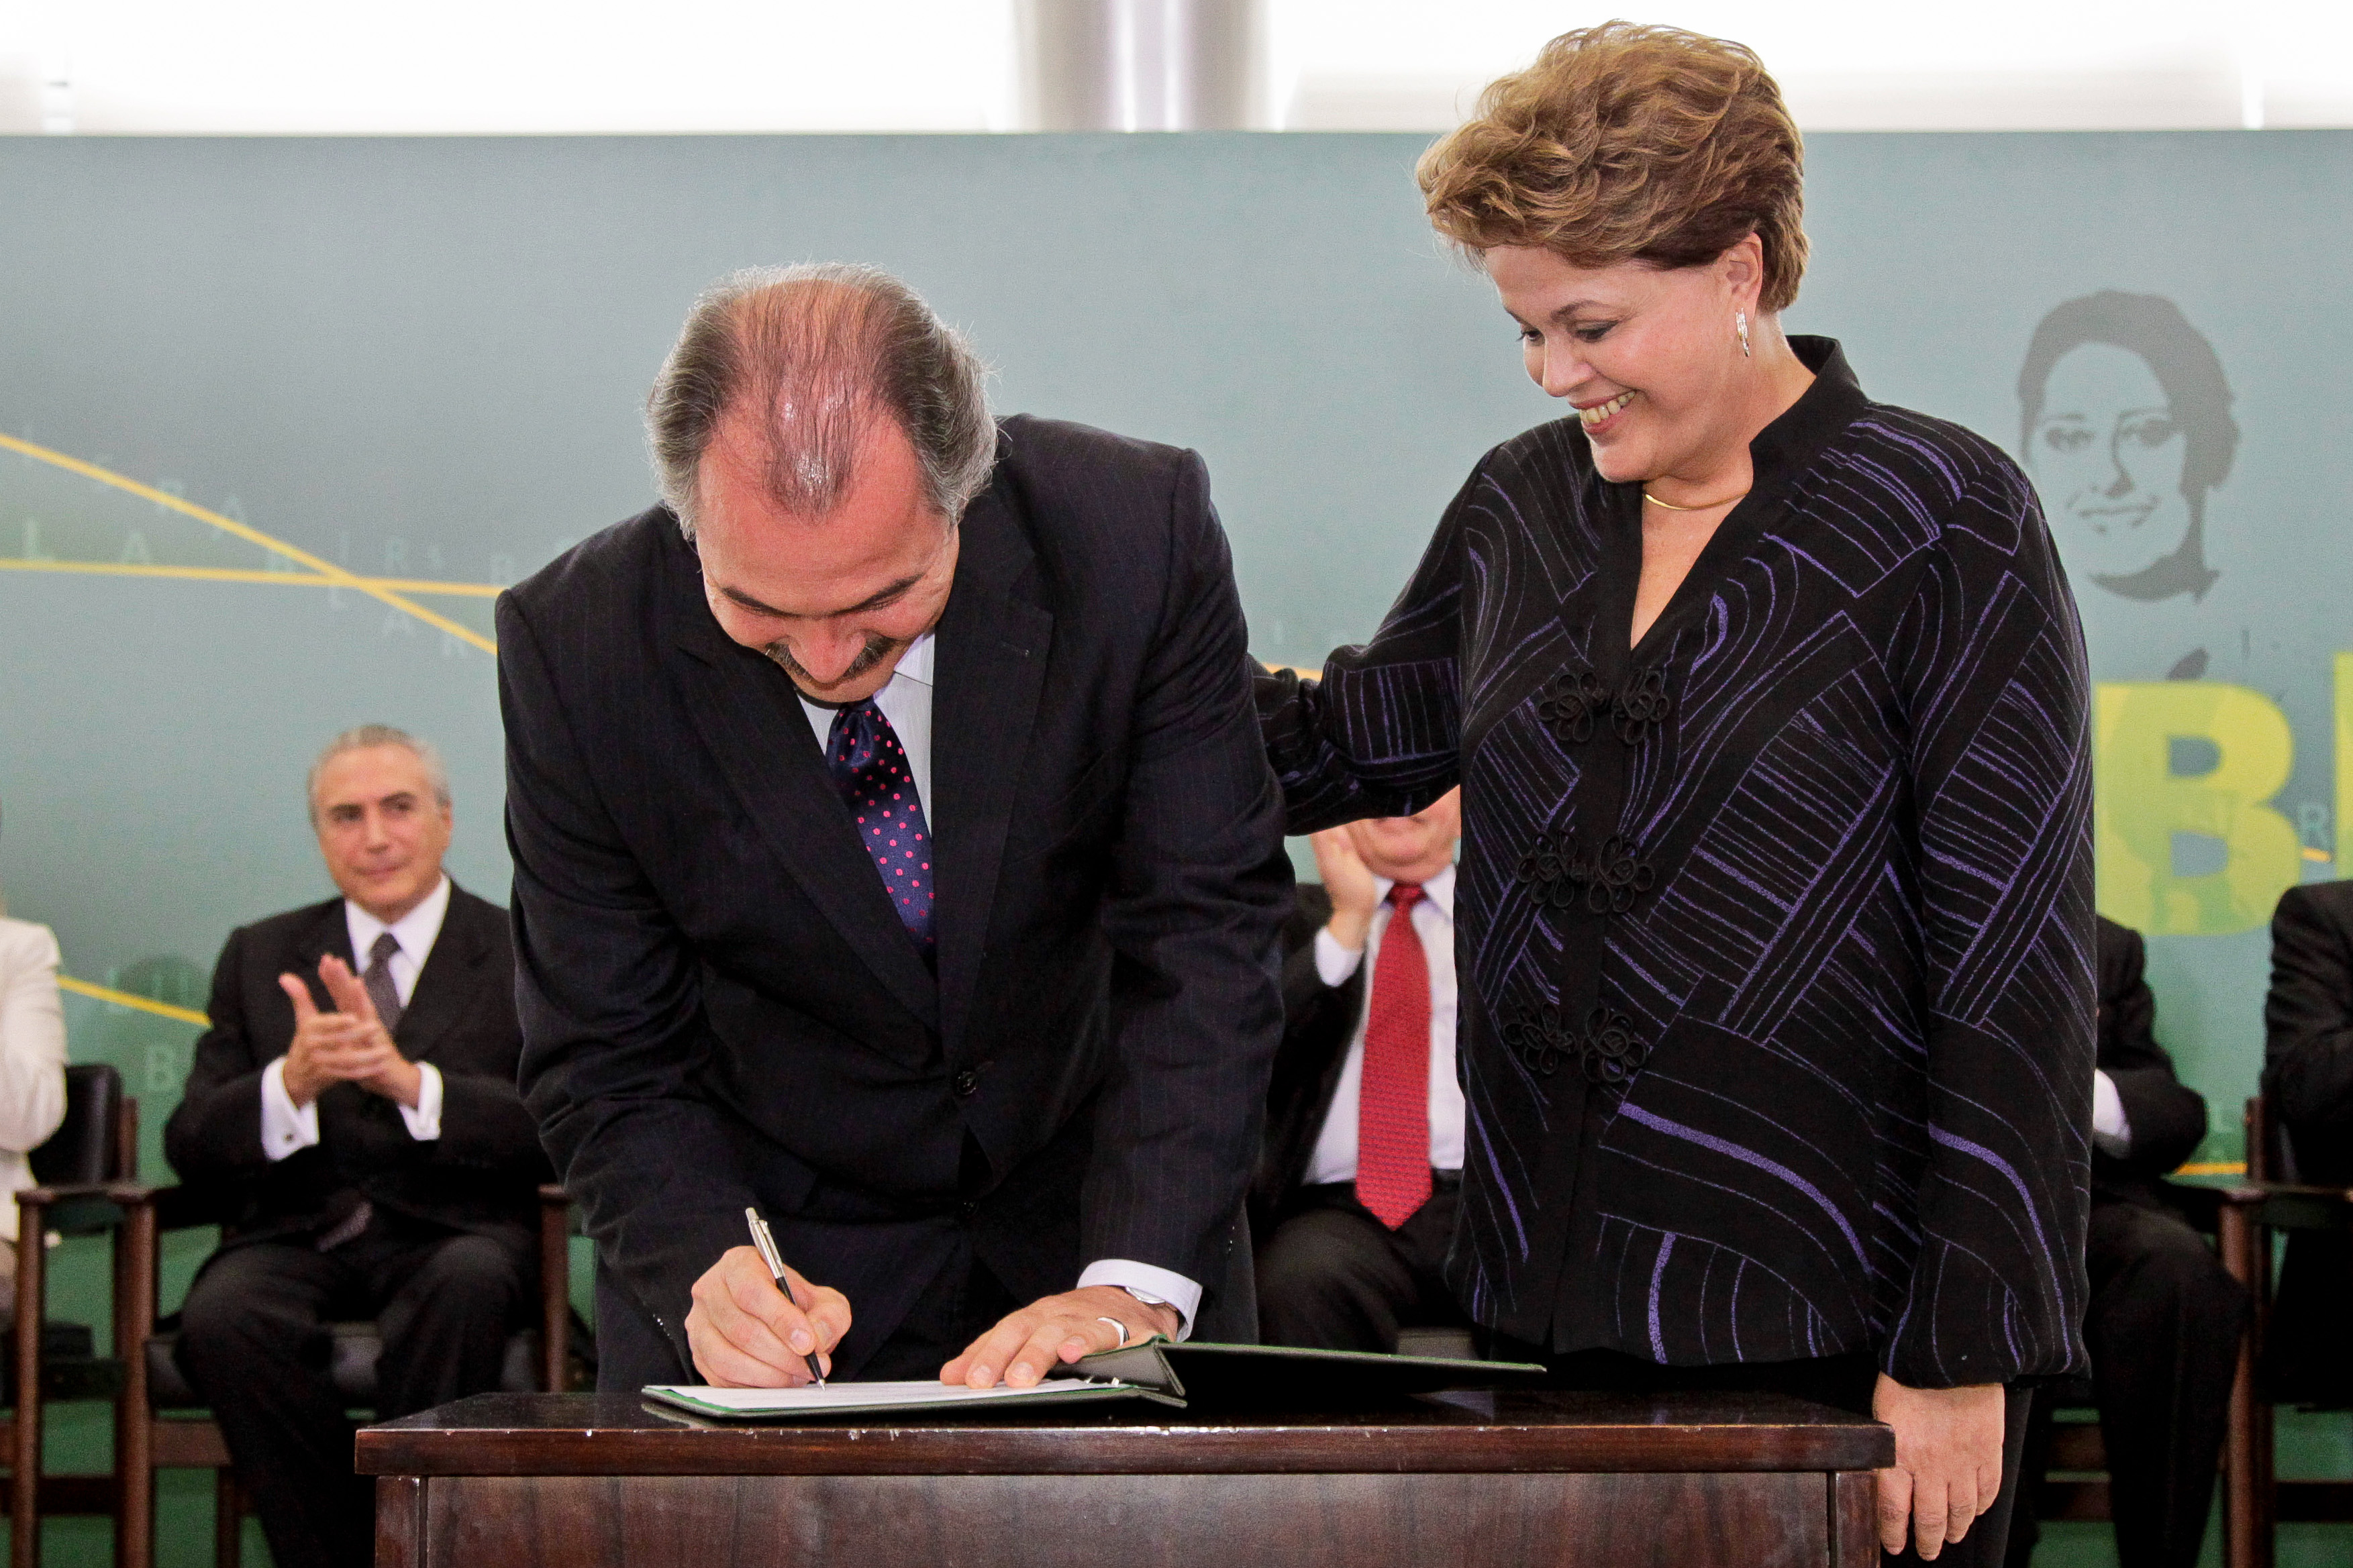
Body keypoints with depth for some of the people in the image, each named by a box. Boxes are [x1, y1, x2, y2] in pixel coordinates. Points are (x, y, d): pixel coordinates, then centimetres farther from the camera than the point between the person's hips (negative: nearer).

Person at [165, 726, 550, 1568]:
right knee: (221, 1319, -32)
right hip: (297, 1237, 2)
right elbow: (190, 1147, 9)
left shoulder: (523, 957, 10)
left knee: (467, 1287, -37)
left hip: (449, 1239, -2)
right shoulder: (260, 957, 19)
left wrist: (414, 1084, -20)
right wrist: (290, 1082, -13)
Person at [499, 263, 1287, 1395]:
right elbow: (609, 1062, -12)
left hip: (1097, 1218, 0)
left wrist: (1134, 1288, -29)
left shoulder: (1135, 534, -21)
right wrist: (708, 1272, -31)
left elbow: (1204, 932, -19)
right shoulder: (575, 648, -20)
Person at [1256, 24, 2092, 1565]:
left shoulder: (1951, 524, -7)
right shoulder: (1522, 505, 9)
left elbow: (2016, 971, -10)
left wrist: (1962, 1355, -13)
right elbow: (1372, 733, 23)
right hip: (1555, 1301, 5)